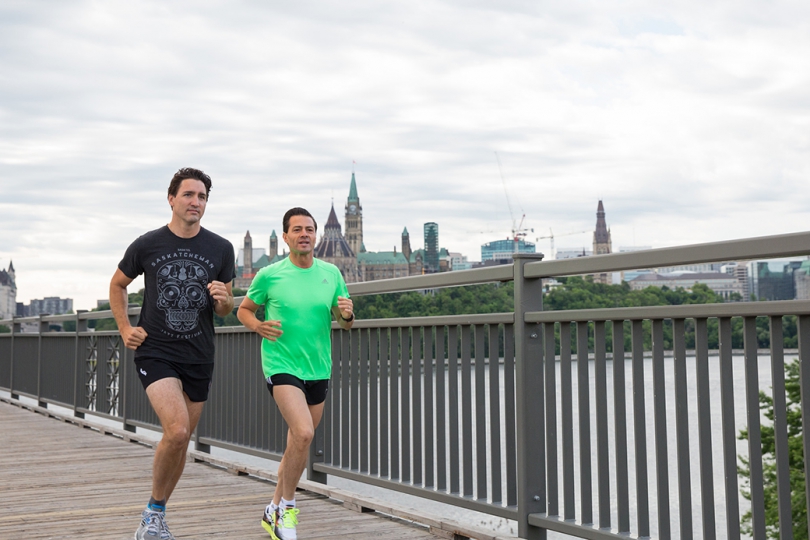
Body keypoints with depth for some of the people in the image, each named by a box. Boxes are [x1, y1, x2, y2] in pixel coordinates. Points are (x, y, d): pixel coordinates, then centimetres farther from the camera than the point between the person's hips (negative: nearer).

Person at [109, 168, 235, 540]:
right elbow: (118, 285, 13)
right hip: (155, 352, -3)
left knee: (180, 441, 10)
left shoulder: (220, 249, 1)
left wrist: (223, 299, -14)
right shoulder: (147, 245, -4)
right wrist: (125, 329, 3)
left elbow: (224, 310, 9)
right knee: (177, 430, -21)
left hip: (199, 357, 3)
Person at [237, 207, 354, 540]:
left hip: (318, 369, 5)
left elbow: (346, 324, 11)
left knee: (298, 445, 13)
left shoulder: (331, 273, 5)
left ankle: (274, 511, 31)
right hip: (281, 365, -4)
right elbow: (244, 309, 9)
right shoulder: (269, 275, -4)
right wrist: (258, 326, -12)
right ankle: (287, 507, -2)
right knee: (303, 434, -23)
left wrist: (347, 314, -12)